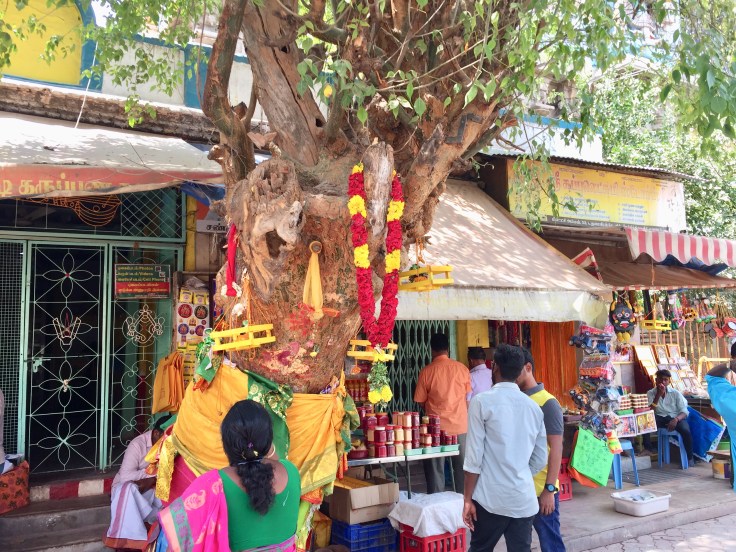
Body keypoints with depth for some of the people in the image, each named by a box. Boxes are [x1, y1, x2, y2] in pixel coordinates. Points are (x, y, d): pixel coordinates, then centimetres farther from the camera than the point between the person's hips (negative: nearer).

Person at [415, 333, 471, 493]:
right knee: (461, 467, 14)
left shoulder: (427, 371, -8)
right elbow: (467, 398, 9)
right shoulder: (462, 368, -2)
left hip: (437, 427, -2)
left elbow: (421, 401, 0)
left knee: (435, 469, 8)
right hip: (460, 426, 2)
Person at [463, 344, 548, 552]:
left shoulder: (482, 401, -8)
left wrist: (467, 498, -3)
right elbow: (540, 460, 12)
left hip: (491, 499, -4)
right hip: (524, 499, 4)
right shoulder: (534, 407, 7)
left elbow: (474, 456, -10)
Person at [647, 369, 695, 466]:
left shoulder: (675, 393, 1)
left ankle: (690, 457, -7)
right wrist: (659, 395, -16)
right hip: (659, 418, 0)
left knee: (686, 430, -32)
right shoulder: (650, 393, 2)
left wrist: (676, 419, -27)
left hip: (675, 417, 0)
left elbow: (684, 411, -5)